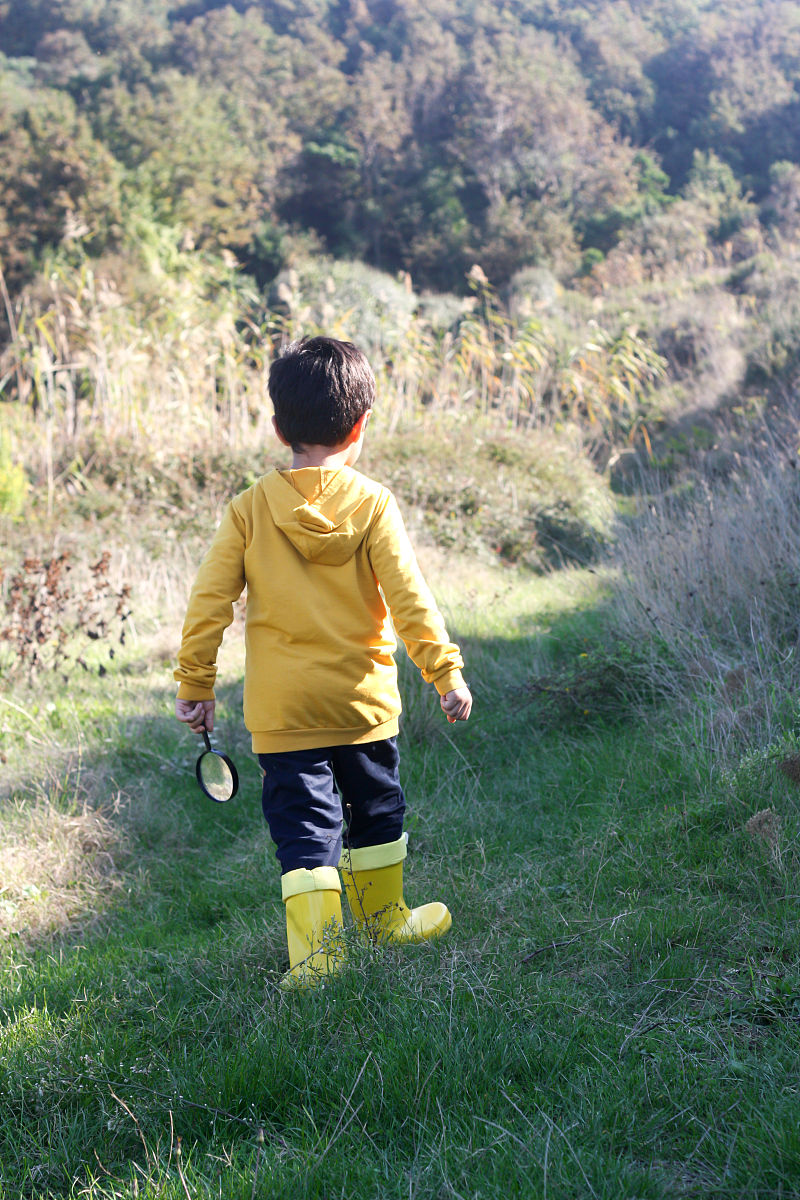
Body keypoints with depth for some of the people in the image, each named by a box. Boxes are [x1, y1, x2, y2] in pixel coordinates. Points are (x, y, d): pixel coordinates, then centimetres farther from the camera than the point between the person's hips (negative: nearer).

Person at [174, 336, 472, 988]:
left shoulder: (249, 509, -4)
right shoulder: (372, 503, -8)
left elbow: (209, 602, -4)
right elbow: (408, 597, -11)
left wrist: (195, 683, 4)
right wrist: (446, 670, -5)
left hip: (282, 710, 0)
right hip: (363, 699, 0)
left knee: (304, 825, 2)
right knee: (375, 812, 20)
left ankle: (317, 948, -9)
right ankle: (383, 917, 36)